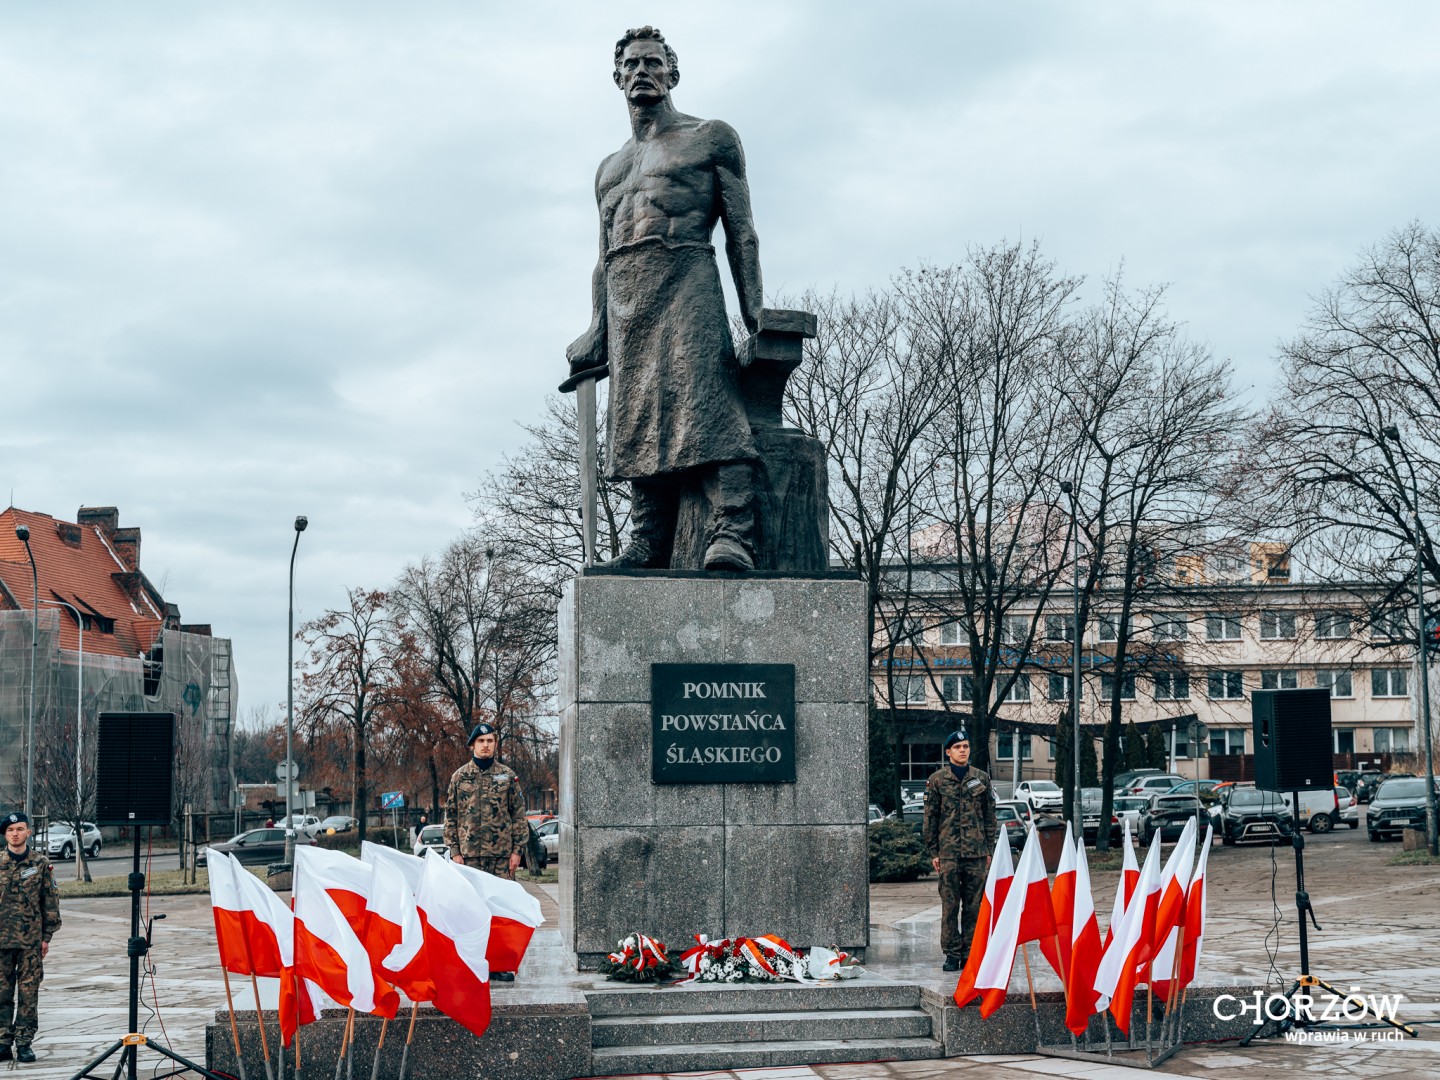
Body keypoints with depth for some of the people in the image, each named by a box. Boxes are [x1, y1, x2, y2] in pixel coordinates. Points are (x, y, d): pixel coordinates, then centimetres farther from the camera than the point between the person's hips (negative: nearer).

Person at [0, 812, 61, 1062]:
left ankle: (24, 1044, 8)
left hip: (31, 940, -1)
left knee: (29, 993, 1)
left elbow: (50, 901, 5)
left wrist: (47, 936, 2)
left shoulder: (41, 864, 3)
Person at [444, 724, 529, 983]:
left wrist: (517, 850, 0)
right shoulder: (459, 776, 7)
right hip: (470, 853, 0)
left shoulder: (508, 776, 8)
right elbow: (450, 816, 8)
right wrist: (455, 851, 0)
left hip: (502, 854, 1)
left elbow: (519, 815, 8)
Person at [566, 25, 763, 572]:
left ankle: (733, 535, -32)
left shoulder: (712, 138, 13)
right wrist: (597, 330, 14)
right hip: (625, 299, 6)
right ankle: (648, 544, -6)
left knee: (706, 401, -21)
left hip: (685, 278, -6)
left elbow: (741, 230, 5)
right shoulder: (609, 168, 29)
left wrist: (753, 308, -7)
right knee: (638, 417, -3)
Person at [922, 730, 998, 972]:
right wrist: (933, 852, 0)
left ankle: (970, 952, 10)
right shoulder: (937, 780, 4)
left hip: (977, 852, 2)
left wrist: (989, 850, 7)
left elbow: (990, 817, 13)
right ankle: (952, 953, 2)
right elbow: (930, 818, 5)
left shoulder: (981, 778, 10)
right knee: (950, 905, -3)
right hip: (948, 852, -2)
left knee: (974, 905, 3)